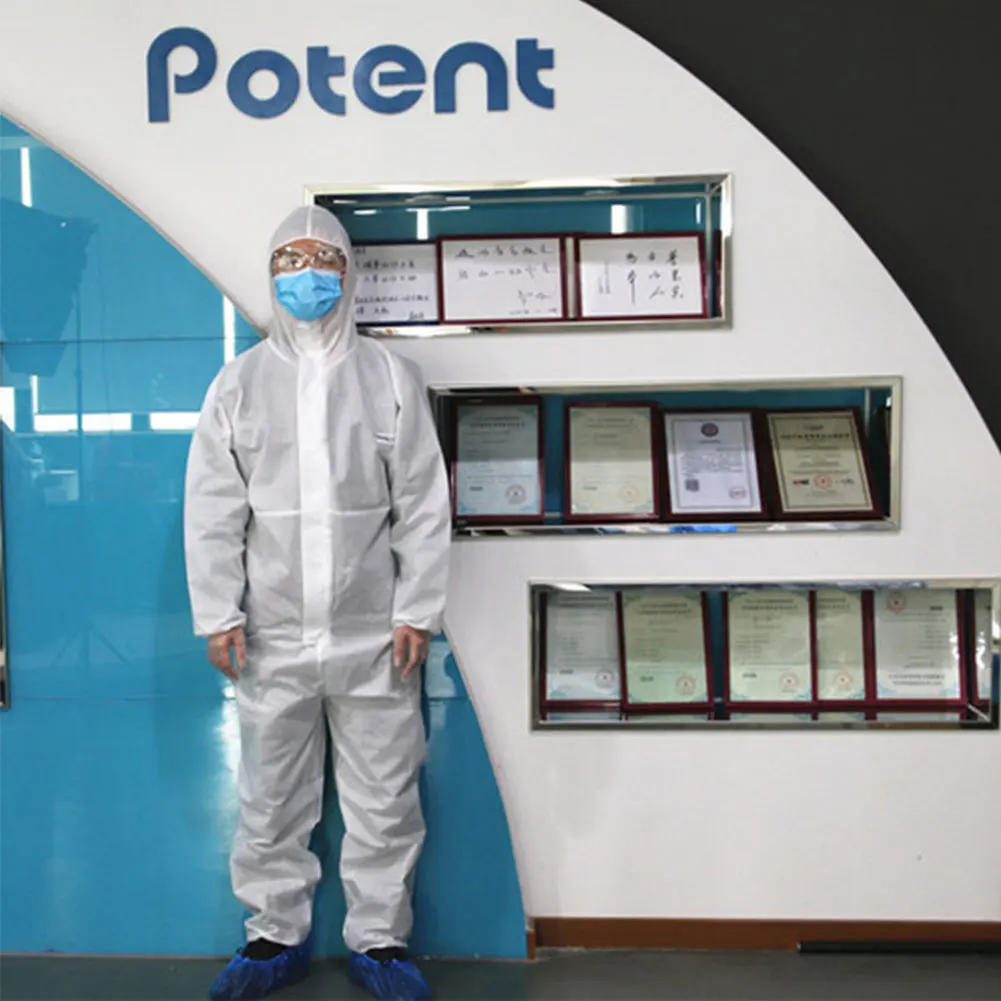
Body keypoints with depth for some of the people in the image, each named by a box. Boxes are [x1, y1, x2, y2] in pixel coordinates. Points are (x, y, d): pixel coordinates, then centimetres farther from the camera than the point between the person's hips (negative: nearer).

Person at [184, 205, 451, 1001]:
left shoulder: (389, 378, 4)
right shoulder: (239, 383, 6)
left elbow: (423, 506, 1)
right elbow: (213, 510, 4)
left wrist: (417, 612, -4)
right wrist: (220, 614, -2)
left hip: (373, 636, -1)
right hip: (272, 636, 1)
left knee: (383, 794, 7)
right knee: (271, 795, 11)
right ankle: (277, 933, 29)